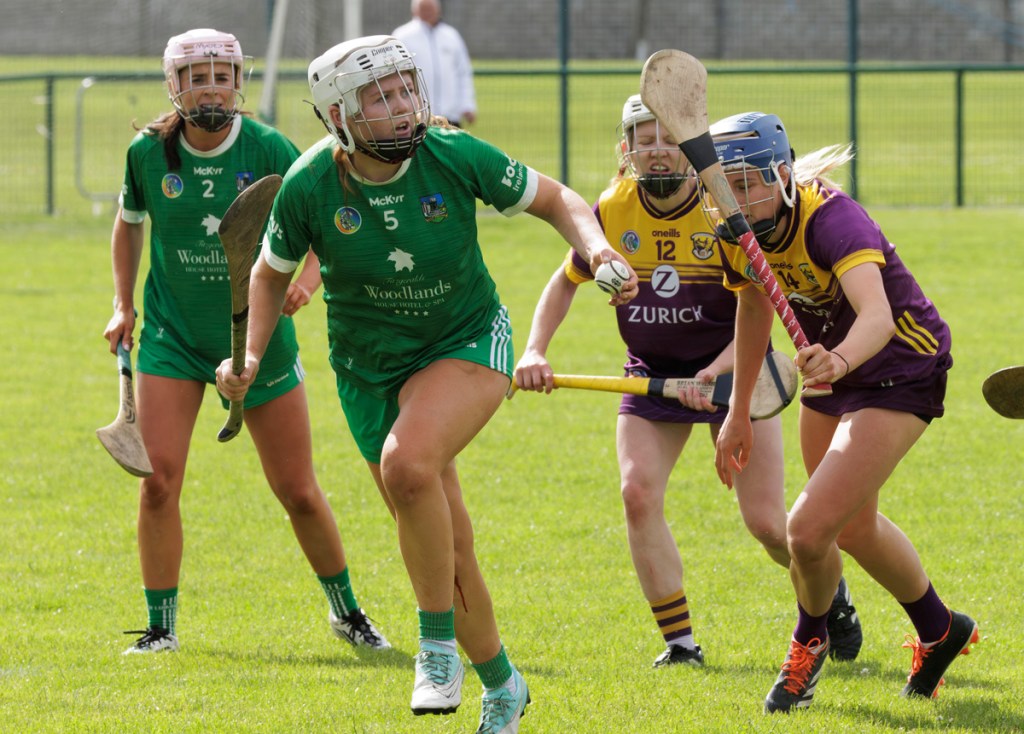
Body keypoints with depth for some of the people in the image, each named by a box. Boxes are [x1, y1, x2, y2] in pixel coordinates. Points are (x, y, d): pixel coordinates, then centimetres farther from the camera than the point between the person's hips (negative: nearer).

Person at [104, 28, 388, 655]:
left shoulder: (268, 150, -12)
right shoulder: (149, 152, -6)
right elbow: (129, 221, 14)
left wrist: (305, 284, -28)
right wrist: (124, 305, 10)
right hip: (173, 338, 1)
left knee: (299, 492, 4)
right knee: (158, 479, -14)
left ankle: (347, 611, 26)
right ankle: (161, 627, 1)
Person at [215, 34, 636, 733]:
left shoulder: (453, 156, -17)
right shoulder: (310, 187, -14)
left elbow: (554, 199, -3)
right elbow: (272, 273, 5)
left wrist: (596, 246, -22)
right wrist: (251, 355, -9)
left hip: (468, 346, -2)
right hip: (371, 371, 2)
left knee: (407, 463, -33)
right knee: (447, 550, 4)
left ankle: (439, 642, -18)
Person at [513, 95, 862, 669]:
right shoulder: (614, 211, -8)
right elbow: (567, 281, 10)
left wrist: (714, 373, -33)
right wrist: (536, 351, -4)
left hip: (731, 368, -3)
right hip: (653, 373, 3)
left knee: (767, 522, -6)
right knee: (638, 492, -19)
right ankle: (679, 641, -8)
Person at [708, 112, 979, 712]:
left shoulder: (830, 220, -35)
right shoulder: (740, 233, -12)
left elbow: (877, 313, -52)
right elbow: (755, 306, 9)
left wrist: (842, 359, -73)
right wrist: (739, 412, 15)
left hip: (902, 374, -8)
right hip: (834, 368, 8)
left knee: (809, 531, -17)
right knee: (853, 528, 23)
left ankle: (810, 641, 16)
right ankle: (939, 631, 49)